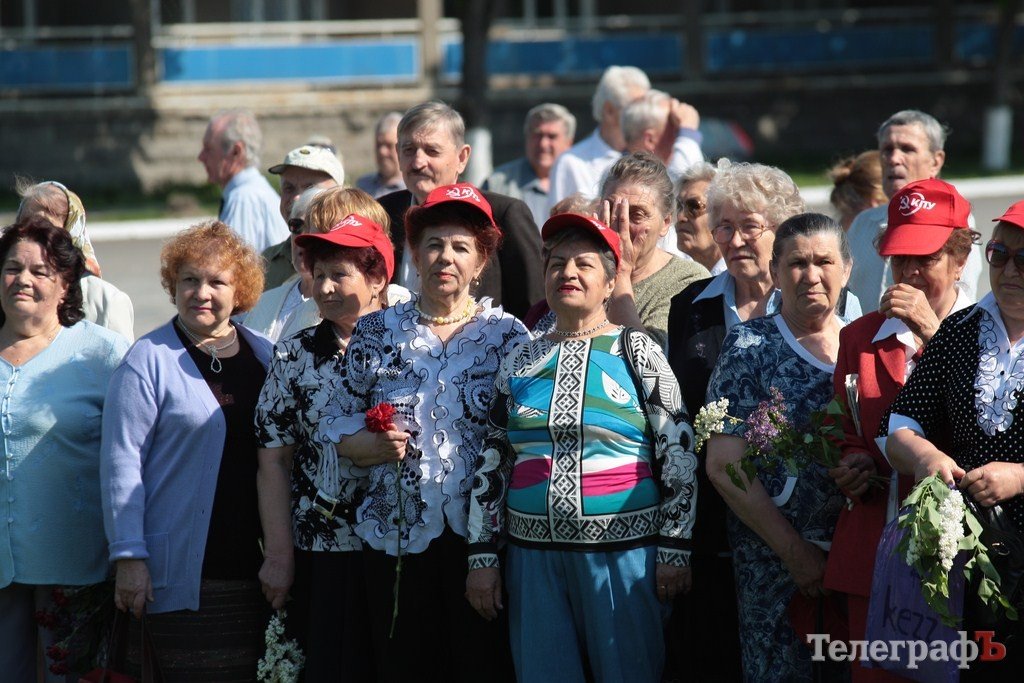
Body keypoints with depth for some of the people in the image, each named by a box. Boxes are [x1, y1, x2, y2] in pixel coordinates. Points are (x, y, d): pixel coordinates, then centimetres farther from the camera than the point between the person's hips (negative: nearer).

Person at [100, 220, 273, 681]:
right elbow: (121, 461, -7)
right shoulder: (149, 360, -3)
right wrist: (128, 556, -14)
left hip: (255, 571, 5)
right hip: (178, 572, -5)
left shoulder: (265, 358, 12)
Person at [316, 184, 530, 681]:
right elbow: (335, 428, 11)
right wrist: (373, 446, -11)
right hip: (397, 537, 1)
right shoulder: (376, 332, 8)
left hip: (481, 535, -1)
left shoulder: (507, 335, 4)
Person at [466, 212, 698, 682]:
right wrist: (482, 556, 8)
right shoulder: (520, 361, 11)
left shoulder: (637, 352, 1)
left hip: (623, 553, -3)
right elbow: (491, 466, 14)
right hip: (535, 554, 3)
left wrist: (673, 550, -6)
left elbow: (679, 457, -1)